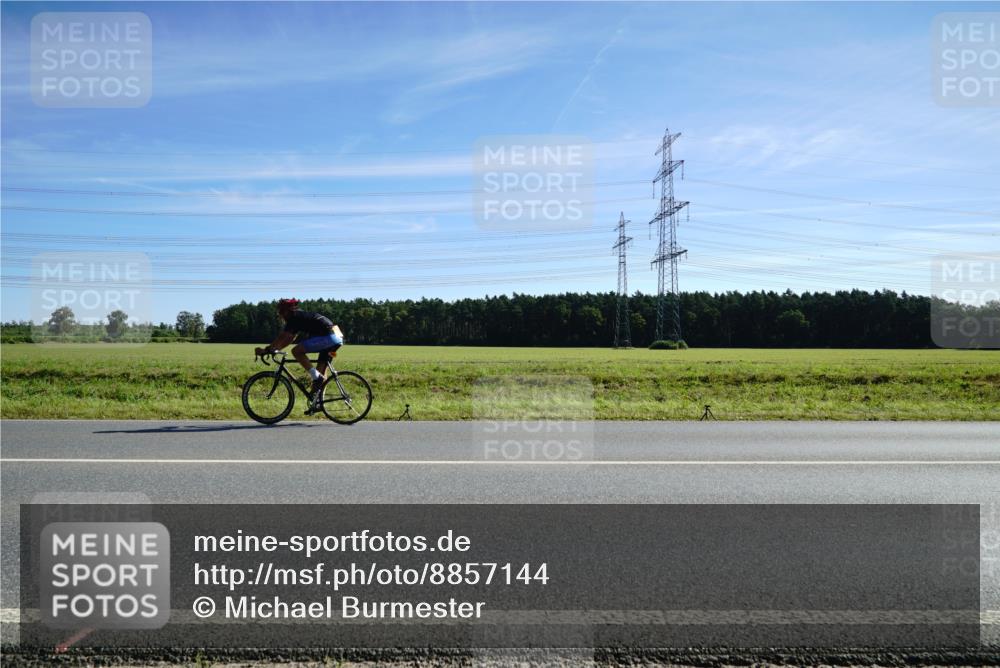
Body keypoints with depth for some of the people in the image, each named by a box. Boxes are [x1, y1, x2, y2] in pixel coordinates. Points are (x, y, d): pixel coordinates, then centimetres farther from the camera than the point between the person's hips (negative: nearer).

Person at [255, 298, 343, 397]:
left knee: (296, 351, -10)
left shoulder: (294, 318, -3)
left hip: (329, 337, -10)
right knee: (321, 372, 13)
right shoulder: (300, 317, 24)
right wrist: (273, 349, 24)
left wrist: (266, 350, -1)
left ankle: (316, 377, -10)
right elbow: (289, 339, 28)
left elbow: (282, 338, -7)